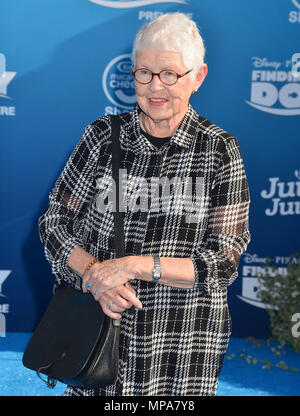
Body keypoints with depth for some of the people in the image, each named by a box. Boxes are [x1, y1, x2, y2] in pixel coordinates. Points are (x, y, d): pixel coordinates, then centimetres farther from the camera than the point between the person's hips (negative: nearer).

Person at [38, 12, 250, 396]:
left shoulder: (219, 150, -6)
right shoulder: (103, 136, 0)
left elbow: (224, 261, -9)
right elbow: (55, 222, 3)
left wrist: (135, 265, -19)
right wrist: (92, 275, -16)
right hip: (100, 334, 2)